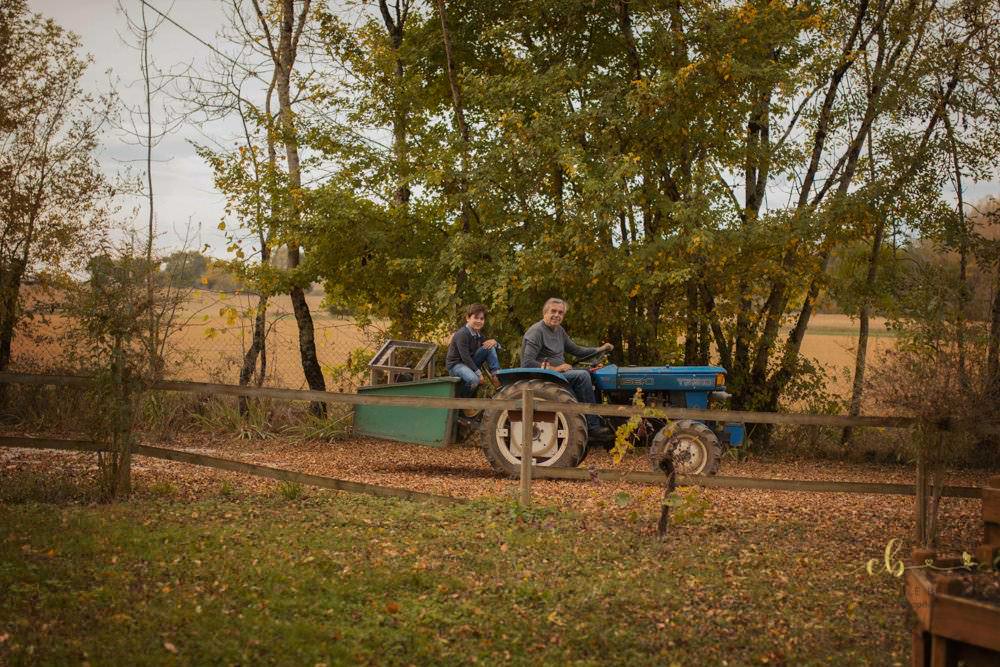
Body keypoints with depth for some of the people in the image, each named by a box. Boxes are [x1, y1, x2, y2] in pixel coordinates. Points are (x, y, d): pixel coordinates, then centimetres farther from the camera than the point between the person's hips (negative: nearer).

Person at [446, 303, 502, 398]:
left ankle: (495, 376, -9)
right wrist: (479, 373, -27)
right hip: (455, 364, -8)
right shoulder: (462, 334, -19)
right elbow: (465, 357, -25)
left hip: (470, 363, 8)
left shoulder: (479, 335, 7)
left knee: (490, 347, -6)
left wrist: (494, 342, -13)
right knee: (474, 379, -37)